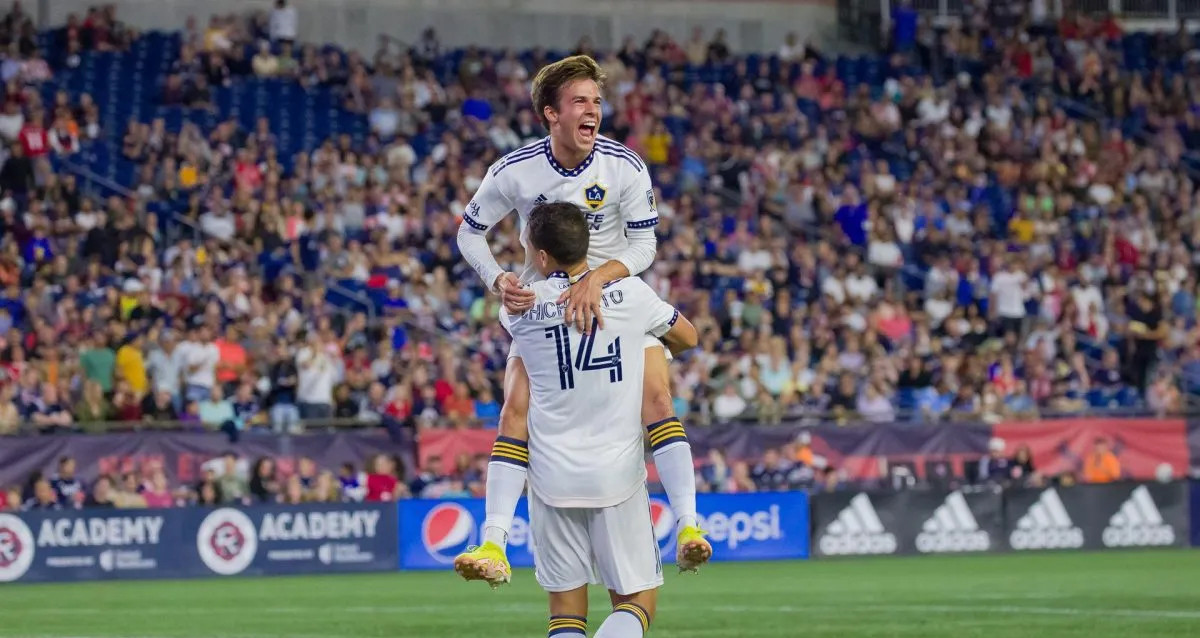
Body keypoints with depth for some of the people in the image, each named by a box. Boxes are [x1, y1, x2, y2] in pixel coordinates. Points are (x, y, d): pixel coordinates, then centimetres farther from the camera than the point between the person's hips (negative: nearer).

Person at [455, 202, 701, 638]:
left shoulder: (522, 310, -4)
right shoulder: (630, 294, -4)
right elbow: (687, 338, 16)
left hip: (552, 477, 1)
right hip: (618, 473, -1)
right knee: (636, 599, 5)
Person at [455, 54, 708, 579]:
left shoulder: (626, 168, -15)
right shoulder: (514, 171, -14)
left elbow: (644, 244, -11)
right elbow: (470, 231, -1)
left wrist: (598, 278, -29)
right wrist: (498, 280, -19)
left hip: (615, 292, 0)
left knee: (657, 395, -18)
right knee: (517, 407, -14)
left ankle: (688, 525, -17)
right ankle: (494, 541, -14)